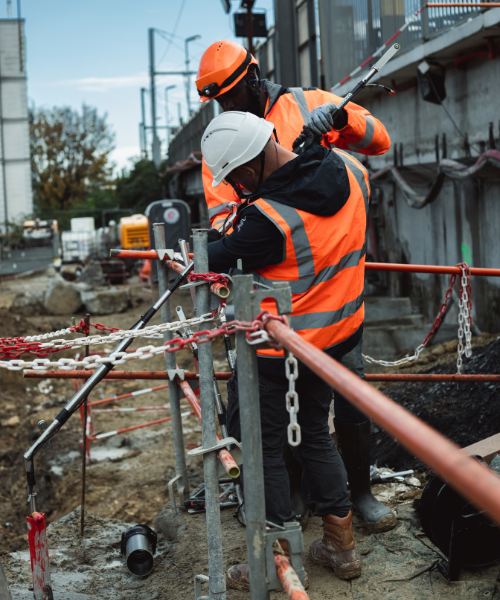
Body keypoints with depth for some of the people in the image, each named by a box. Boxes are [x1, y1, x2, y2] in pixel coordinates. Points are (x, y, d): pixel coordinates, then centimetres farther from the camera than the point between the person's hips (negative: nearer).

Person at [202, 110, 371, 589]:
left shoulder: (269, 219, -28)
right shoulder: (349, 171, -6)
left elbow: (222, 257, -12)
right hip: (337, 333, 8)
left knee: (257, 441, 9)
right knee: (313, 432, 21)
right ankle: (340, 545, 30)